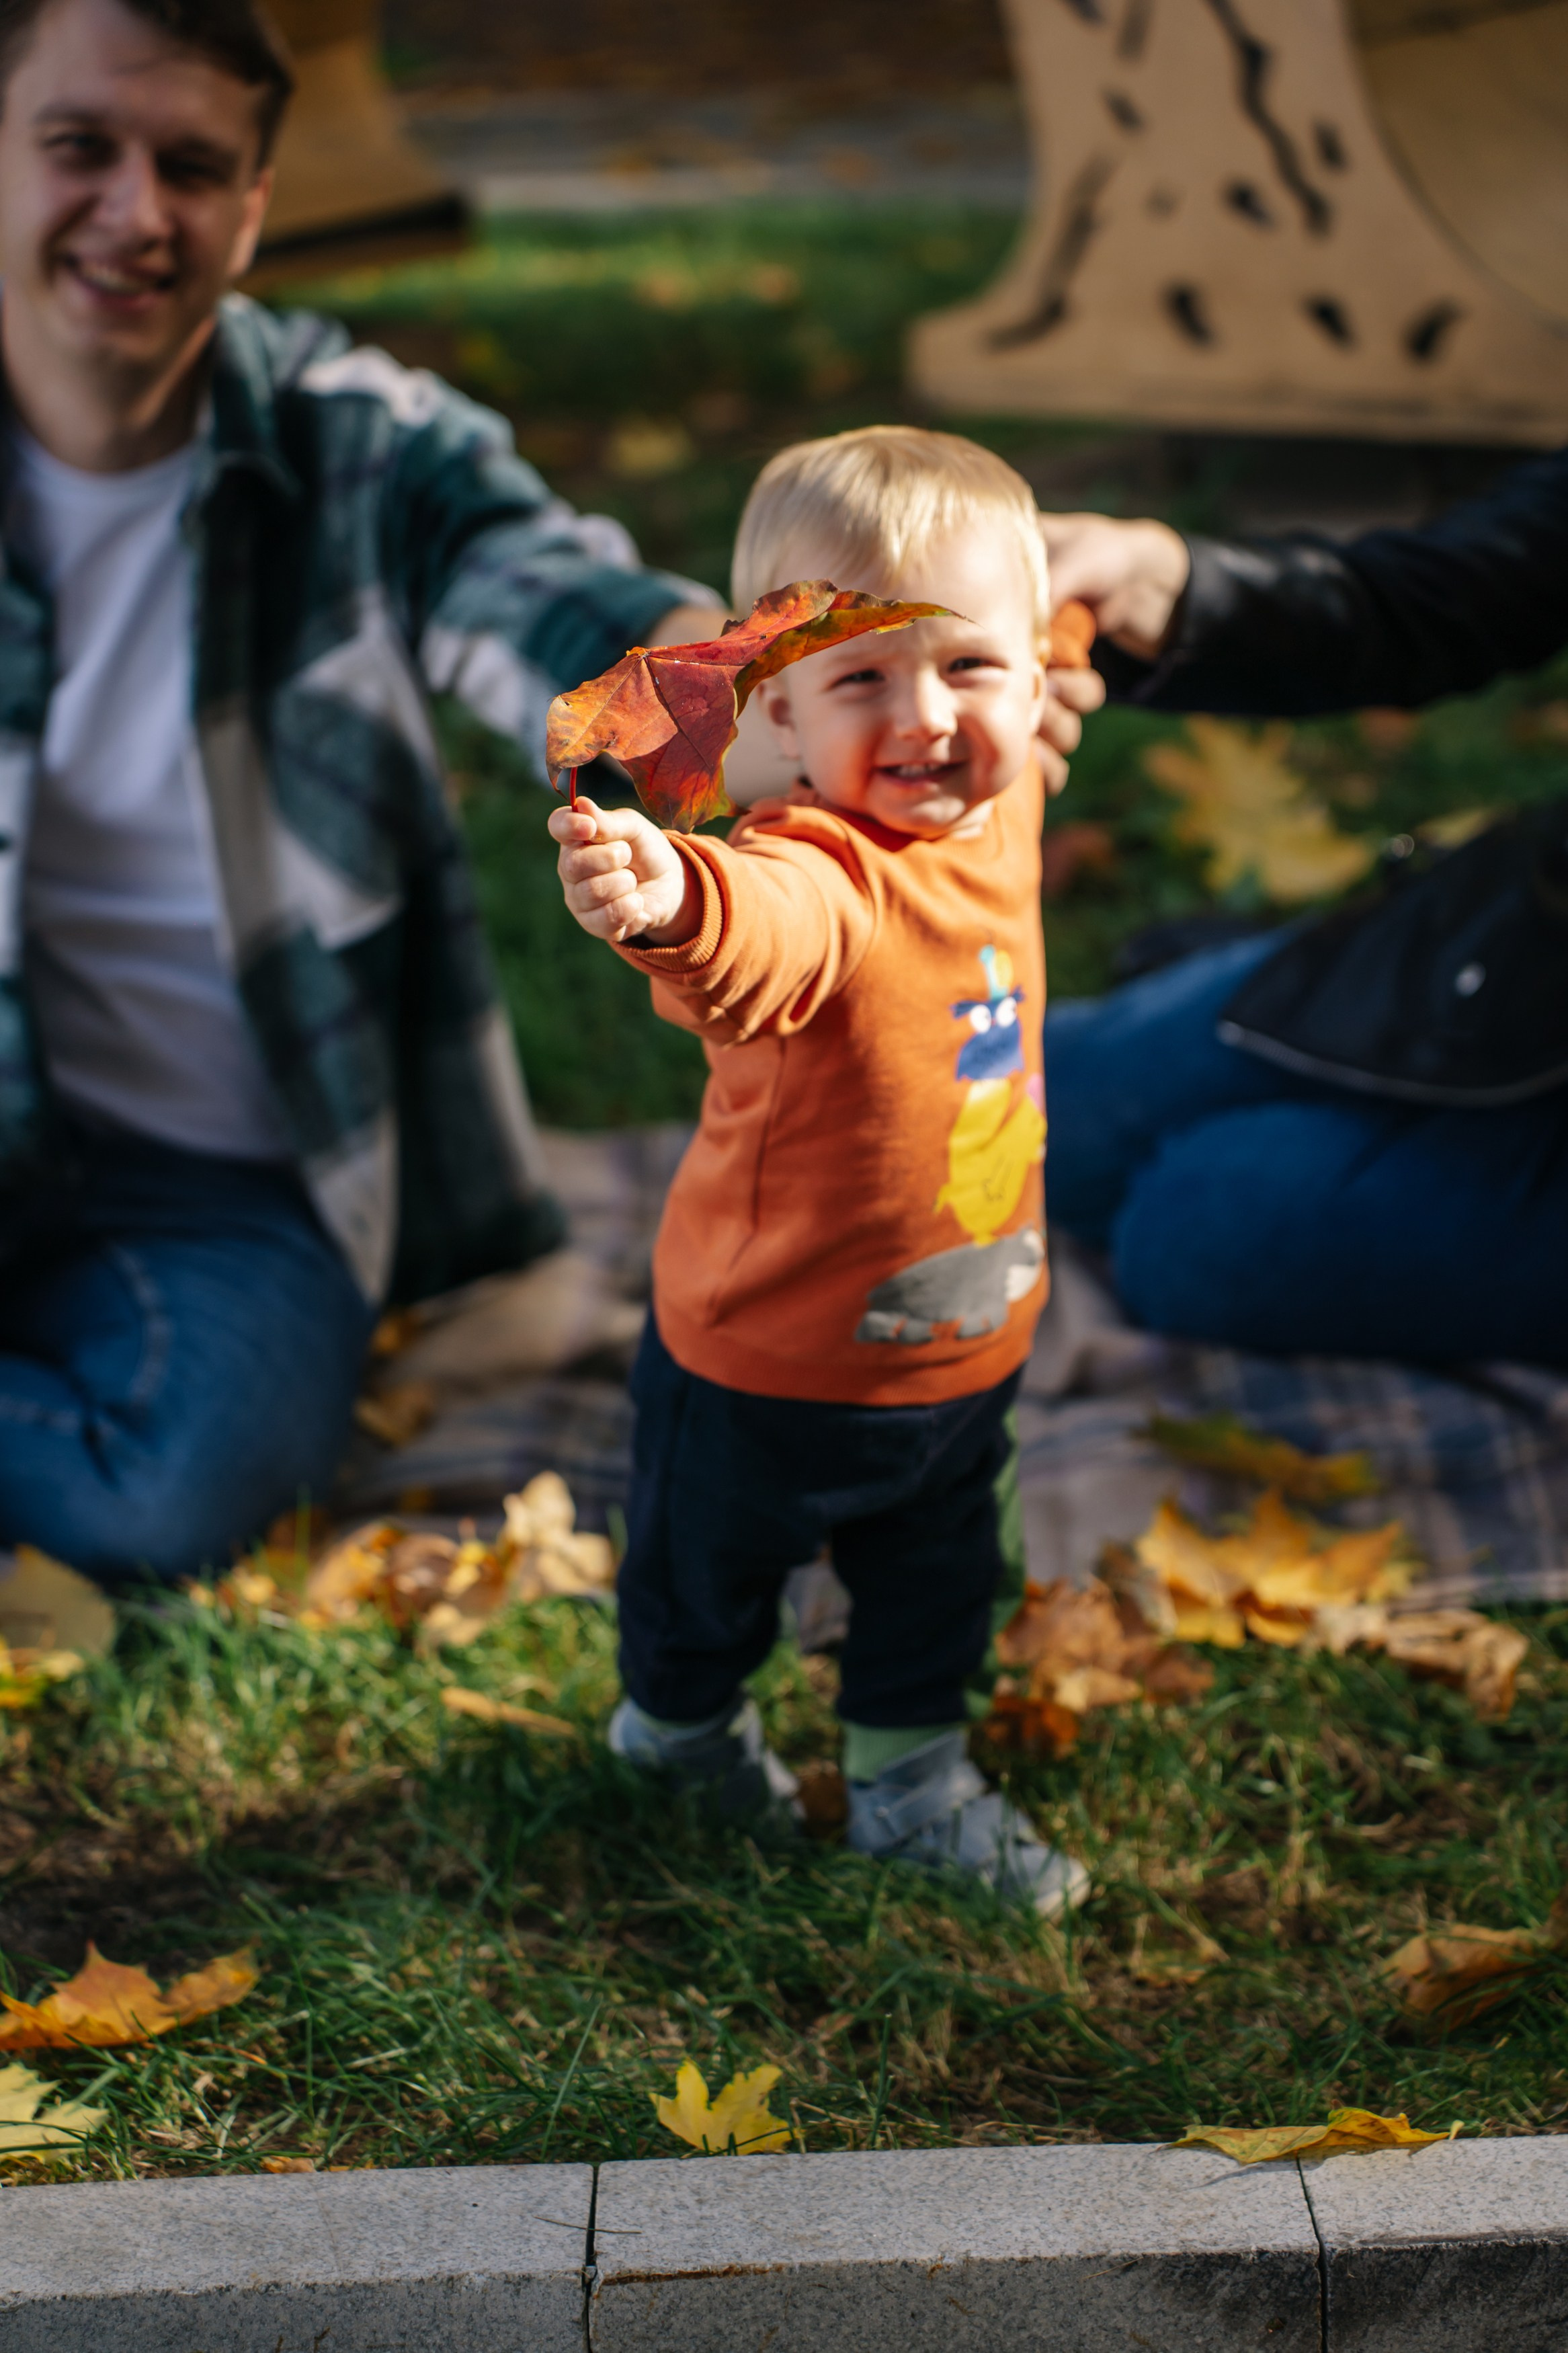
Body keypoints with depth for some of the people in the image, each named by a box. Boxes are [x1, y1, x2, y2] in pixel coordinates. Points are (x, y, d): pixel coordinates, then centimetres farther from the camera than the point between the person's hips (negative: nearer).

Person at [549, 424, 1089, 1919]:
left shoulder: (997, 805, -11)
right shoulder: (820, 878, -35)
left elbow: (1018, 738, 15)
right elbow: (766, 929, -61)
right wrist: (670, 897, -81)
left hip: (967, 1345, 6)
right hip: (769, 1361, -5)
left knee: (943, 1576, 26)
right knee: (711, 1573, 23)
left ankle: (911, 1779, 51)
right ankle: (678, 1718, 54)